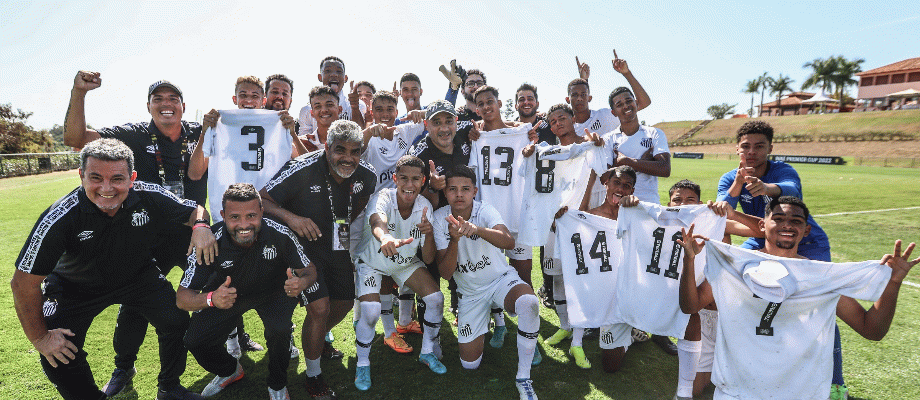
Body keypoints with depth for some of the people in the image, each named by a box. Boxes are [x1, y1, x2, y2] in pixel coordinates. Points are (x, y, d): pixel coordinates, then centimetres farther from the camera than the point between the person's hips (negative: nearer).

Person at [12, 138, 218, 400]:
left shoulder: (150, 197, -26)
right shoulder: (60, 218, -31)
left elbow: (194, 209, -7)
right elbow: (24, 281, -21)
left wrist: (200, 225, -33)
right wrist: (39, 337, -15)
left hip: (139, 275, 2)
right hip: (76, 287, -1)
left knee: (177, 322, -9)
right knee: (58, 357, -10)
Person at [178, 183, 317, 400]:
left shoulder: (280, 235, -32)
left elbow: (309, 269, -17)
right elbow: (182, 298, -26)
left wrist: (301, 282, -43)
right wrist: (211, 299, -49)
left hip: (273, 291, -2)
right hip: (227, 292, 2)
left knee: (279, 329, -27)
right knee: (194, 340, -8)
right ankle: (230, 371, 27)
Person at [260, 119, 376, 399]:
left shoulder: (367, 175, -12)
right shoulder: (303, 170, -27)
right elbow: (261, 200, -22)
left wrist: (346, 224, 6)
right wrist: (290, 217, -37)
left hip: (339, 247, 6)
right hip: (304, 244, -5)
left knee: (344, 303, 16)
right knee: (320, 308, -15)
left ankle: (320, 339, 51)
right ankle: (313, 376, 10)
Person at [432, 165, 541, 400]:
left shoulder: (485, 211, -19)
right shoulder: (440, 218, -12)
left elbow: (509, 242, -40)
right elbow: (445, 273, -16)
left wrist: (477, 229, -58)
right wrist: (454, 240, -33)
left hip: (501, 279, -2)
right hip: (470, 291, 3)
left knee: (528, 302, -38)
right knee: (469, 364, 4)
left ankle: (523, 378, -18)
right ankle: (481, 330, 38)